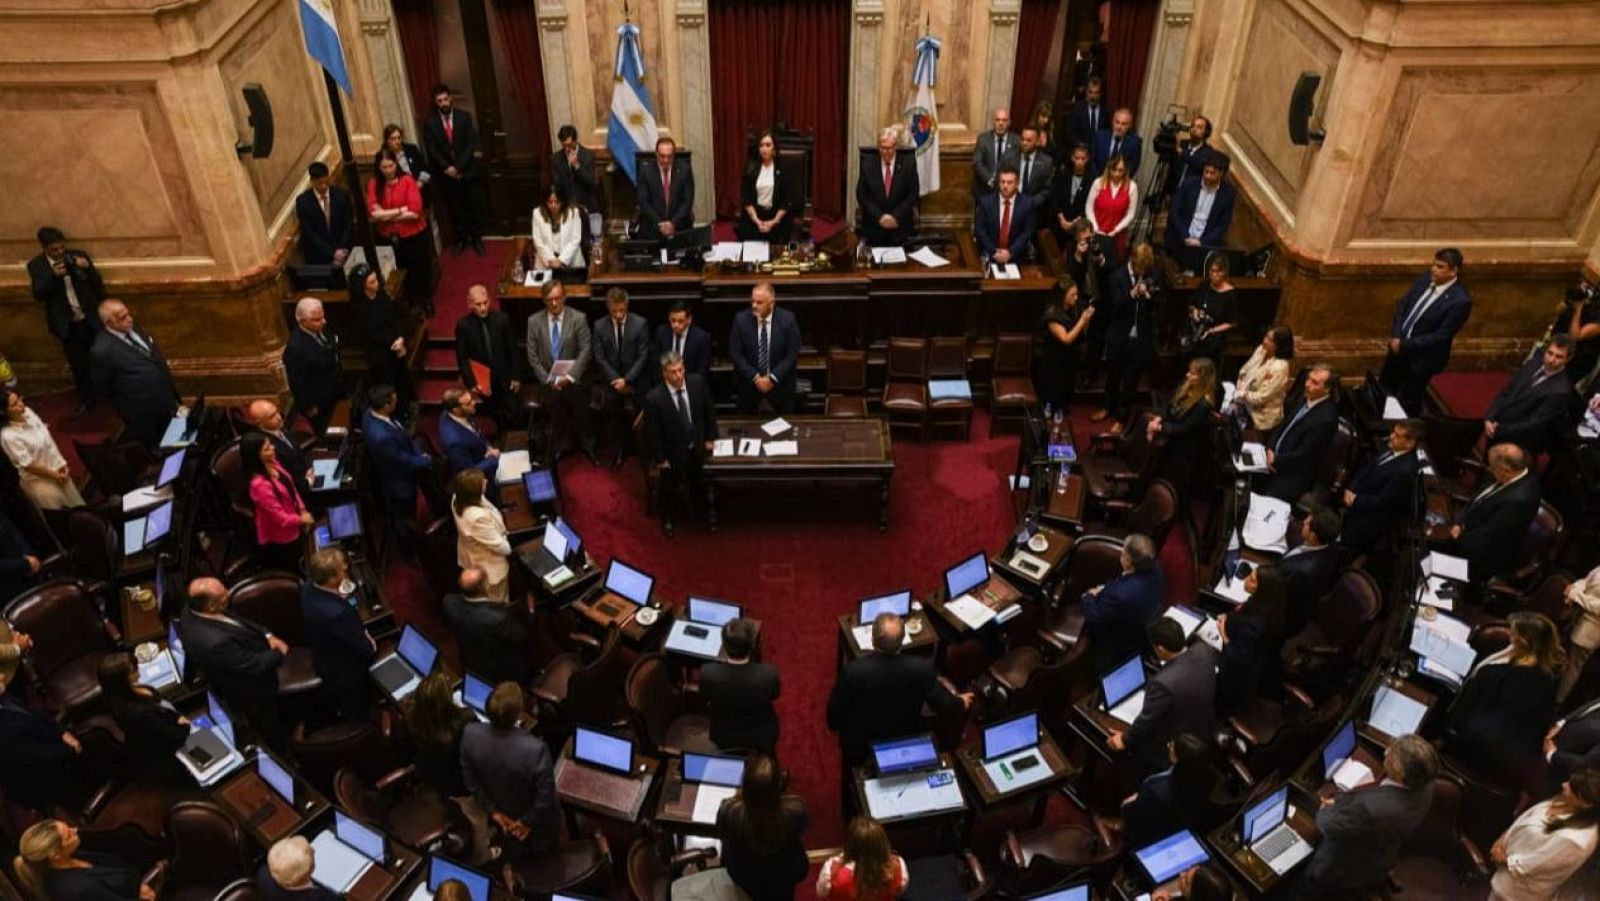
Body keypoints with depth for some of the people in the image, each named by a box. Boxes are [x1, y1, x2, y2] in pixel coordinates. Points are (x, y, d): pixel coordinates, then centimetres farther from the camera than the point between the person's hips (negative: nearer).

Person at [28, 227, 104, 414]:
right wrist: (53, 276, -27)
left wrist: (88, 268, -21)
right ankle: (86, 399, 27)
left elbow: (97, 283, -1)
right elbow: (38, 294, -13)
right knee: (78, 365, 11)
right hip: (67, 324, 0)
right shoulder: (36, 265, -5)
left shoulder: (79, 255, -5)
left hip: (91, 319, 0)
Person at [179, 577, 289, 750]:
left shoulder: (193, 611, -19)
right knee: (274, 736, 22)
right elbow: (257, 665, -30)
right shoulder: (215, 642, -45)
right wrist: (280, 653, -12)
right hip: (252, 696, -7)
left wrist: (268, 636, -13)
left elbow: (240, 621, -1)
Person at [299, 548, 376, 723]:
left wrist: (342, 595, -17)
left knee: (343, 711, 36)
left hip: (324, 662, 8)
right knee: (359, 719, 23)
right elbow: (367, 648, -29)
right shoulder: (337, 613, -45)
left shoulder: (308, 587, -21)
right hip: (347, 674, -8)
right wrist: (372, 644, -9)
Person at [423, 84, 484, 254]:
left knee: (472, 206, 7)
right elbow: (431, 150, -4)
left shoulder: (464, 117, -3)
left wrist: (459, 167, -15)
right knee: (454, 208, 8)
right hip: (446, 173, 0)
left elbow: (471, 145, -7)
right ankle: (461, 239, 19)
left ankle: (477, 238, 19)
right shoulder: (430, 122, -3)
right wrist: (447, 167, -15)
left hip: (466, 171, 0)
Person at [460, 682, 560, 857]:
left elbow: (471, 780, -13)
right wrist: (529, 821, -9)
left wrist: (492, 810, 1)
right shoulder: (535, 749, -44)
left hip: (500, 815, 3)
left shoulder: (470, 733, -31)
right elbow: (545, 795, -29)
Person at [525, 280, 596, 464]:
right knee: (555, 421, 16)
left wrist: (570, 376, -20)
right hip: (549, 383, 2)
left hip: (575, 381, -1)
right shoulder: (534, 321, -5)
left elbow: (586, 351, -13)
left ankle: (588, 448, 35)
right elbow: (532, 355, -2)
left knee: (581, 419, 14)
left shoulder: (578, 319, -11)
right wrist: (547, 379, -10)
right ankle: (559, 449, 36)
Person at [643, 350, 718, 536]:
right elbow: (652, 432, -20)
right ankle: (666, 519, 48)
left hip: (696, 447, 4)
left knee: (697, 483, 27)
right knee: (668, 488, 20)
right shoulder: (654, 398, -31)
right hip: (671, 452, -4)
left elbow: (709, 410, -2)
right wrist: (659, 459, -13)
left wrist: (710, 438, 1)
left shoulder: (698, 383, -20)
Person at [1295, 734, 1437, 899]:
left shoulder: (1370, 808, -46)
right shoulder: (1424, 786, -25)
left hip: (1345, 872, -6)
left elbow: (1328, 826, -27)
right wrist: (1342, 800, -5)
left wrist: (1326, 810, -5)